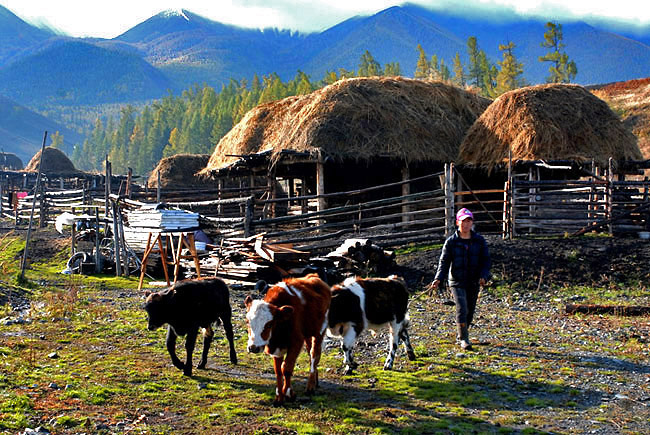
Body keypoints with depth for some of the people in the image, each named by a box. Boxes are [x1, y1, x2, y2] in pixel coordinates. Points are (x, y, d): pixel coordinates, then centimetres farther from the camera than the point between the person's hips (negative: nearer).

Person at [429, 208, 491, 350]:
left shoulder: (479, 240, 3)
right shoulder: (451, 241, -2)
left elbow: (486, 260, 5)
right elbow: (444, 261, -1)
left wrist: (483, 276, -12)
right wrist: (438, 278, -15)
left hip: (474, 282, 3)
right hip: (457, 281, -3)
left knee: (470, 311, 11)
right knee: (462, 309, -15)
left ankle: (461, 334, 33)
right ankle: (464, 339, -4)